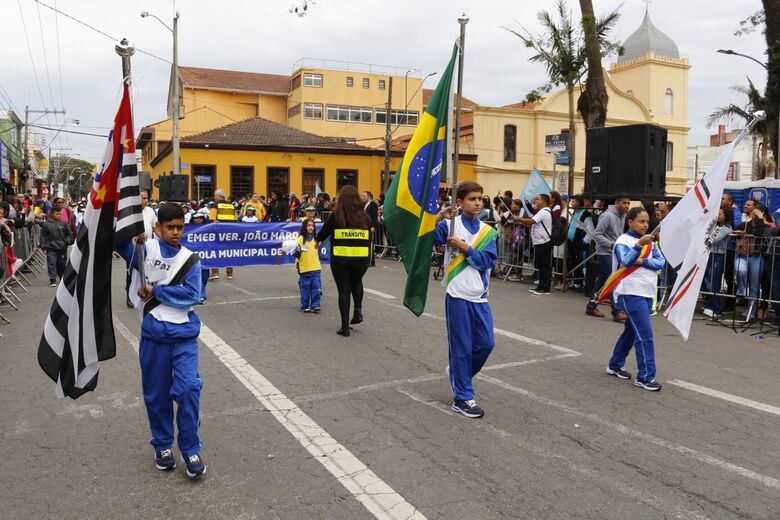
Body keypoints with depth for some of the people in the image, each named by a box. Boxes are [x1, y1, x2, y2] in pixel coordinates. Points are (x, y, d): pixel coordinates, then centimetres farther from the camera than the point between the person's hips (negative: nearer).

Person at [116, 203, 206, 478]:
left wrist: (156, 290, -10)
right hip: (153, 333, 0)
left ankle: (191, 450, 6)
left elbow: (192, 295, -8)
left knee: (189, 388, -10)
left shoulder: (190, 259, 2)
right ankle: (163, 446, 31)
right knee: (156, 393, 11)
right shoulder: (145, 248, 1)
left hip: (184, 332, 0)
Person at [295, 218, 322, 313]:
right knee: (305, 289, 5)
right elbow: (298, 255, -7)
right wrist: (297, 251, -25)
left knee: (316, 289, 2)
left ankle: (315, 306, 10)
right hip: (304, 269, -3)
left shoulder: (316, 239, 8)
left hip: (316, 269, 4)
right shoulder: (300, 239, -5)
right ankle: (305, 307, 16)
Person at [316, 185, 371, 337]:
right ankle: (358, 310, 10)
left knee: (344, 290, 6)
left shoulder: (336, 215, -3)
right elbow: (369, 238, 10)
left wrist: (318, 240, 29)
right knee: (357, 282, 28)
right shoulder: (364, 216, 3)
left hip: (340, 258, -2)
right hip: (361, 258, 2)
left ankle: (345, 327, 8)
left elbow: (324, 231, 9)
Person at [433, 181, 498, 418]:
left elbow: (488, 261, -5)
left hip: (480, 297, 5)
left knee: (486, 343, 9)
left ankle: (458, 372, 35)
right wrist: (439, 216, -17)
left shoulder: (488, 231, 7)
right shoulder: (450, 225, -3)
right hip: (458, 295, -5)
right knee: (462, 346, 2)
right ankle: (462, 398, 14)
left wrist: (464, 247, -14)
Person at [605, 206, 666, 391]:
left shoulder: (649, 242, 12)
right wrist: (639, 245, -35)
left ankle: (615, 365, 31)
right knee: (645, 335, -11)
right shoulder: (623, 241, -8)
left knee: (631, 331, 17)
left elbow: (661, 262, 0)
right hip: (631, 294, -8)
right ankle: (645, 377, -5)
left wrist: (642, 261, -16)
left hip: (647, 293, 8)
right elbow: (625, 262, -24)